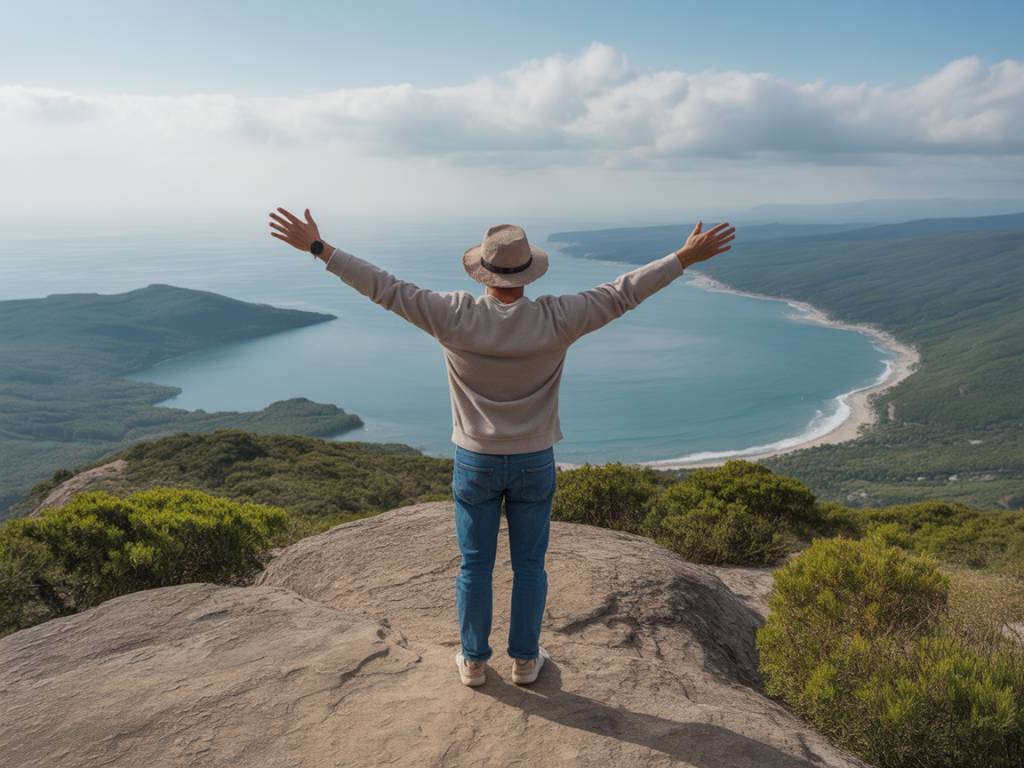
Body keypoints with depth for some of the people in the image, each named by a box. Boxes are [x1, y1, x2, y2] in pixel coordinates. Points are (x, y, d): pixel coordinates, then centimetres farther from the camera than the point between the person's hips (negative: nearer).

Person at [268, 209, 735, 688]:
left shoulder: (456, 317, -19)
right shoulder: (556, 320, -17)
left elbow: (386, 289, -16)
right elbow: (623, 293, -12)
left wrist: (317, 247, -10)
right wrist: (687, 256, -4)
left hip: (475, 463, 0)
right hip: (534, 464, 0)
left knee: (475, 564, 16)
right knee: (529, 564, 17)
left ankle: (473, 661, 29)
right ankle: (525, 659, 30)